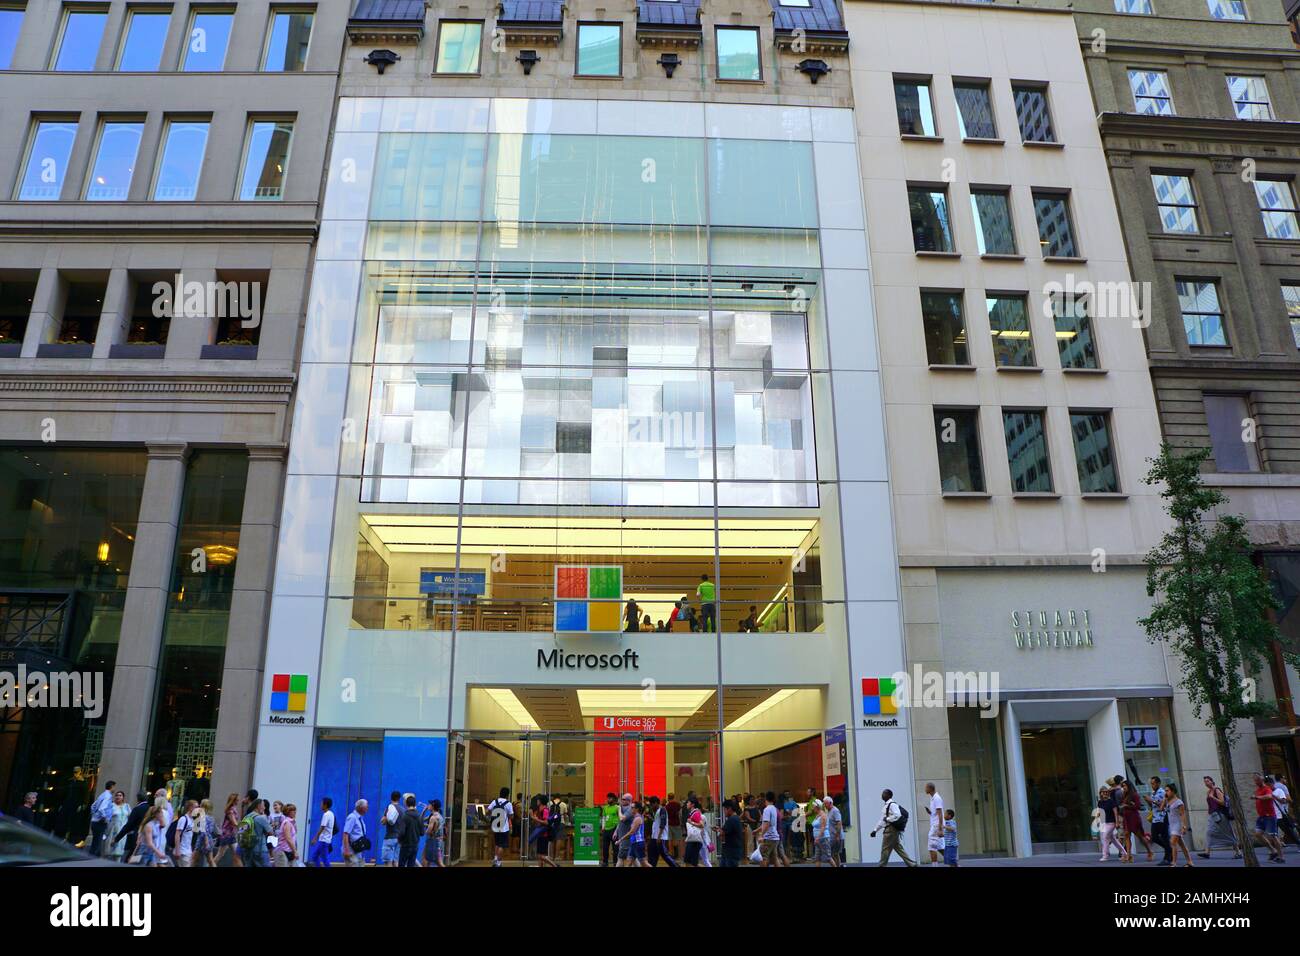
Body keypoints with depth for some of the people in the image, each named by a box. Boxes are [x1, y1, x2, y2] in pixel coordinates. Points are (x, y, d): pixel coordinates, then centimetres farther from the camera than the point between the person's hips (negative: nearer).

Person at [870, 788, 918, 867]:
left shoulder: (892, 805, -12)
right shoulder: (886, 806, 17)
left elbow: (897, 816, -27)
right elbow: (882, 821, 22)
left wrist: (887, 819, -17)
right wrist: (875, 830, 18)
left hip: (891, 830, -10)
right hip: (889, 829, 10)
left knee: (885, 849, -2)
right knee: (899, 848, 11)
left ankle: (882, 865, 5)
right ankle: (911, 864, 12)